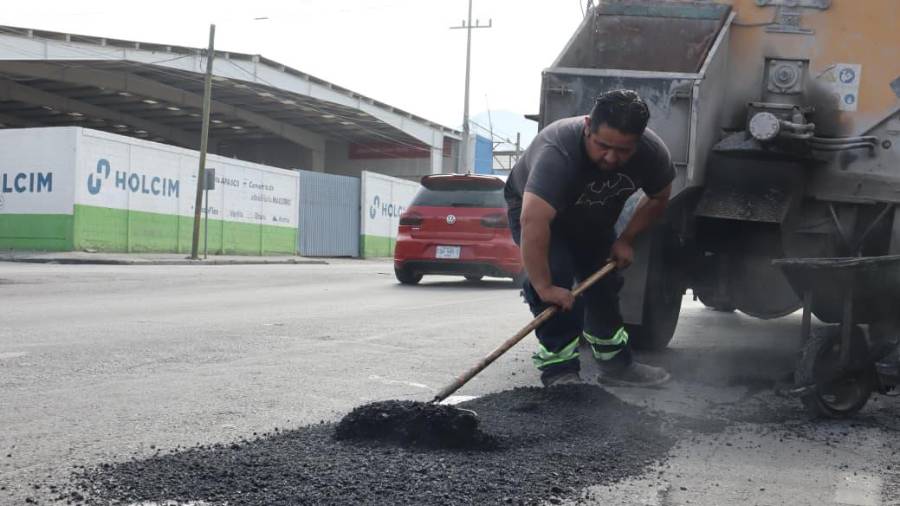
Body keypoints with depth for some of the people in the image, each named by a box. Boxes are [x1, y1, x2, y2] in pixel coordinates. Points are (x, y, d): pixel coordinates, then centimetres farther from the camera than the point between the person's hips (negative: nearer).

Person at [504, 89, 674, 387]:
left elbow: (658, 199, -4)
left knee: (605, 281, 9)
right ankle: (559, 369, -17)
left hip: (593, 220, 5)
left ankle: (615, 363, 23)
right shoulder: (557, 152, -46)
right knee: (556, 276, -24)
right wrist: (544, 287, -52)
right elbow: (534, 221, -53)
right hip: (534, 206, -5)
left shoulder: (652, 152, -27)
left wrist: (626, 240, -12)